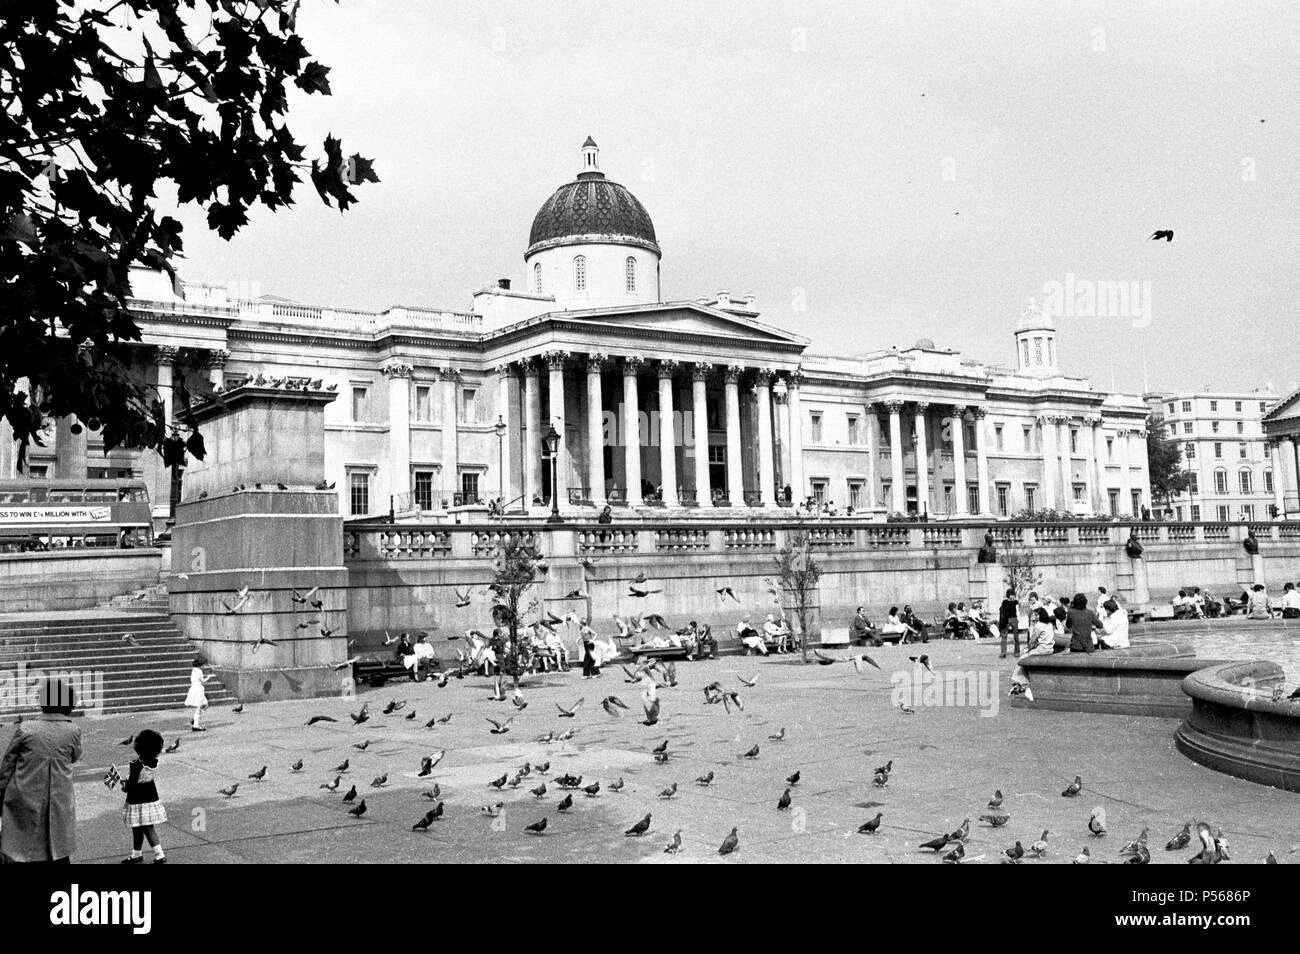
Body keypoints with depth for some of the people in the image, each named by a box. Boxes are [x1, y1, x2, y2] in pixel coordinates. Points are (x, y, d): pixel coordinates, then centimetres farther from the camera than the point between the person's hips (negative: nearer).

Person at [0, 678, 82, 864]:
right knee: (60, 854, 13)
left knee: (16, 855, 5)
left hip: (24, 801, -1)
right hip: (59, 804, 1)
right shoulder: (73, 732, -6)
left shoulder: (25, 729, -8)